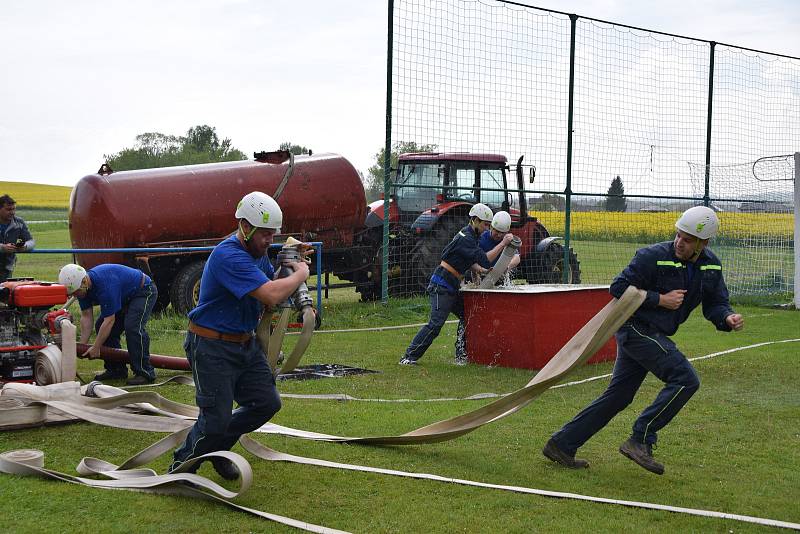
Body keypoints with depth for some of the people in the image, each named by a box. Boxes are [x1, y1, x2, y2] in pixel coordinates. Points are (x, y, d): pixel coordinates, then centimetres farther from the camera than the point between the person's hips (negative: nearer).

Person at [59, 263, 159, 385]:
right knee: (101, 327, 2)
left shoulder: (105, 284, -36)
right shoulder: (82, 287, -9)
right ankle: (116, 369, 8)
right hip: (126, 297, 10)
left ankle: (145, 373, -22)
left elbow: (109, 320, -31)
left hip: (144, 291, -10)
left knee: (132, 327, -28)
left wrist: (95, 348, -25)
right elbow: (86, 316, -3)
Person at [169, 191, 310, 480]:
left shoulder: (258, 253, 7)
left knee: (267, 403, 8)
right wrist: (301, 274, -16)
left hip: (246, 343, 9)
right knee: (216, 418, -6)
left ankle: (217, 448, 29)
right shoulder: (228, 256, -26)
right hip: (213, 348, -9)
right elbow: (271, 295, -34)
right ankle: (181, 467, 19)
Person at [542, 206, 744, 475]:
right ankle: (640, 441, -12)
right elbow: (619, 287, -14)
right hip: (635, 328, -8)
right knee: (686, 379, -18)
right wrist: (660, 299, -19)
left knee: (619, 395, 11)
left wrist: (728, 318, -14)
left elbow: (715, 302, 8)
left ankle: (561, 445, 17)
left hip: (653, 335, 8)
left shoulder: (711, 266, 4)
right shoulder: (653, 256, -17)